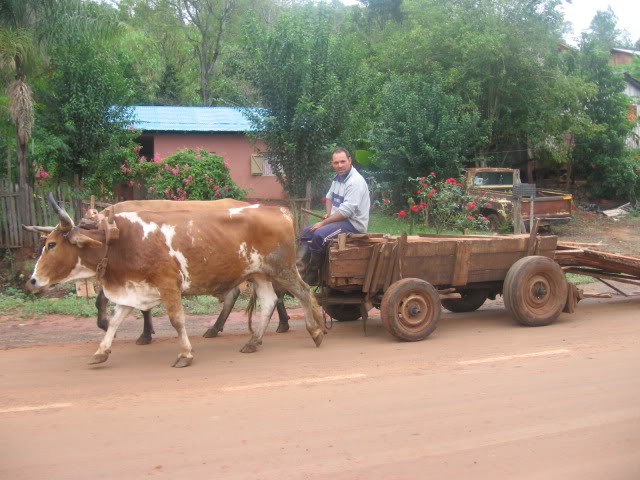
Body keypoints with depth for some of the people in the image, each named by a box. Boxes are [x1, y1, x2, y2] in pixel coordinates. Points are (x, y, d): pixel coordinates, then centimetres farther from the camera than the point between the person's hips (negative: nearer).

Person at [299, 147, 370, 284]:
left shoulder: (356, 181, -20)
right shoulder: (338, 178, 9)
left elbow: (346, 210, -26)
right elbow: (329, 198, 26)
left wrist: (324, 222, -21)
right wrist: (328, 214, 5)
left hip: (353, 223, -10)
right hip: (339, 220, 10)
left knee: (319, 234, -28)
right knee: (307, 232, 8)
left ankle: (311, 277, -15)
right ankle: (299, 272, -1)